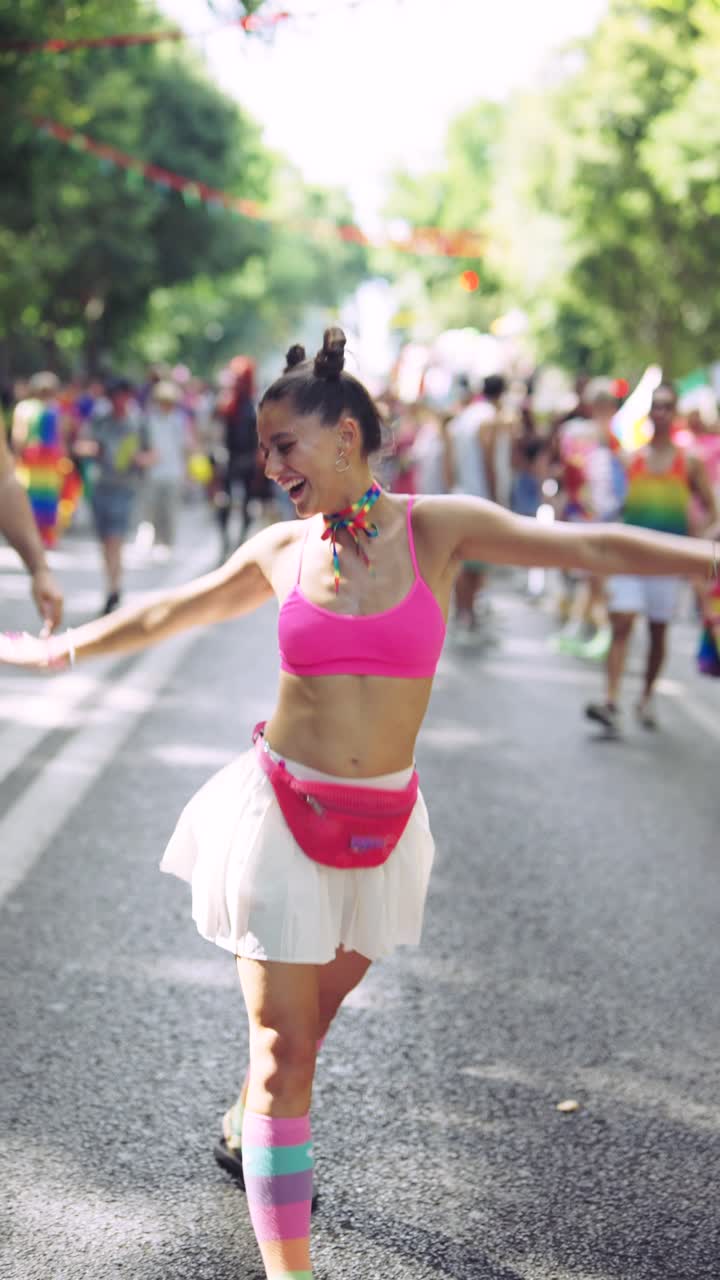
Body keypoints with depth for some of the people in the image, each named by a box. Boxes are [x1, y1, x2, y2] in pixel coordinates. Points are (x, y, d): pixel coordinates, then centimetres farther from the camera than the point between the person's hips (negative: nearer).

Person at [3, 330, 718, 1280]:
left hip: (380, 825, 1)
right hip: (282, 810, -1)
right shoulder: (282, 551, -1)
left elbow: (591, 546, -11)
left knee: (314, 1016, 19)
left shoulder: (438, 528, -6)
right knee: (282, 1040, -2)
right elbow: (170, 613, 15)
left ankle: (261, 1142, 48)